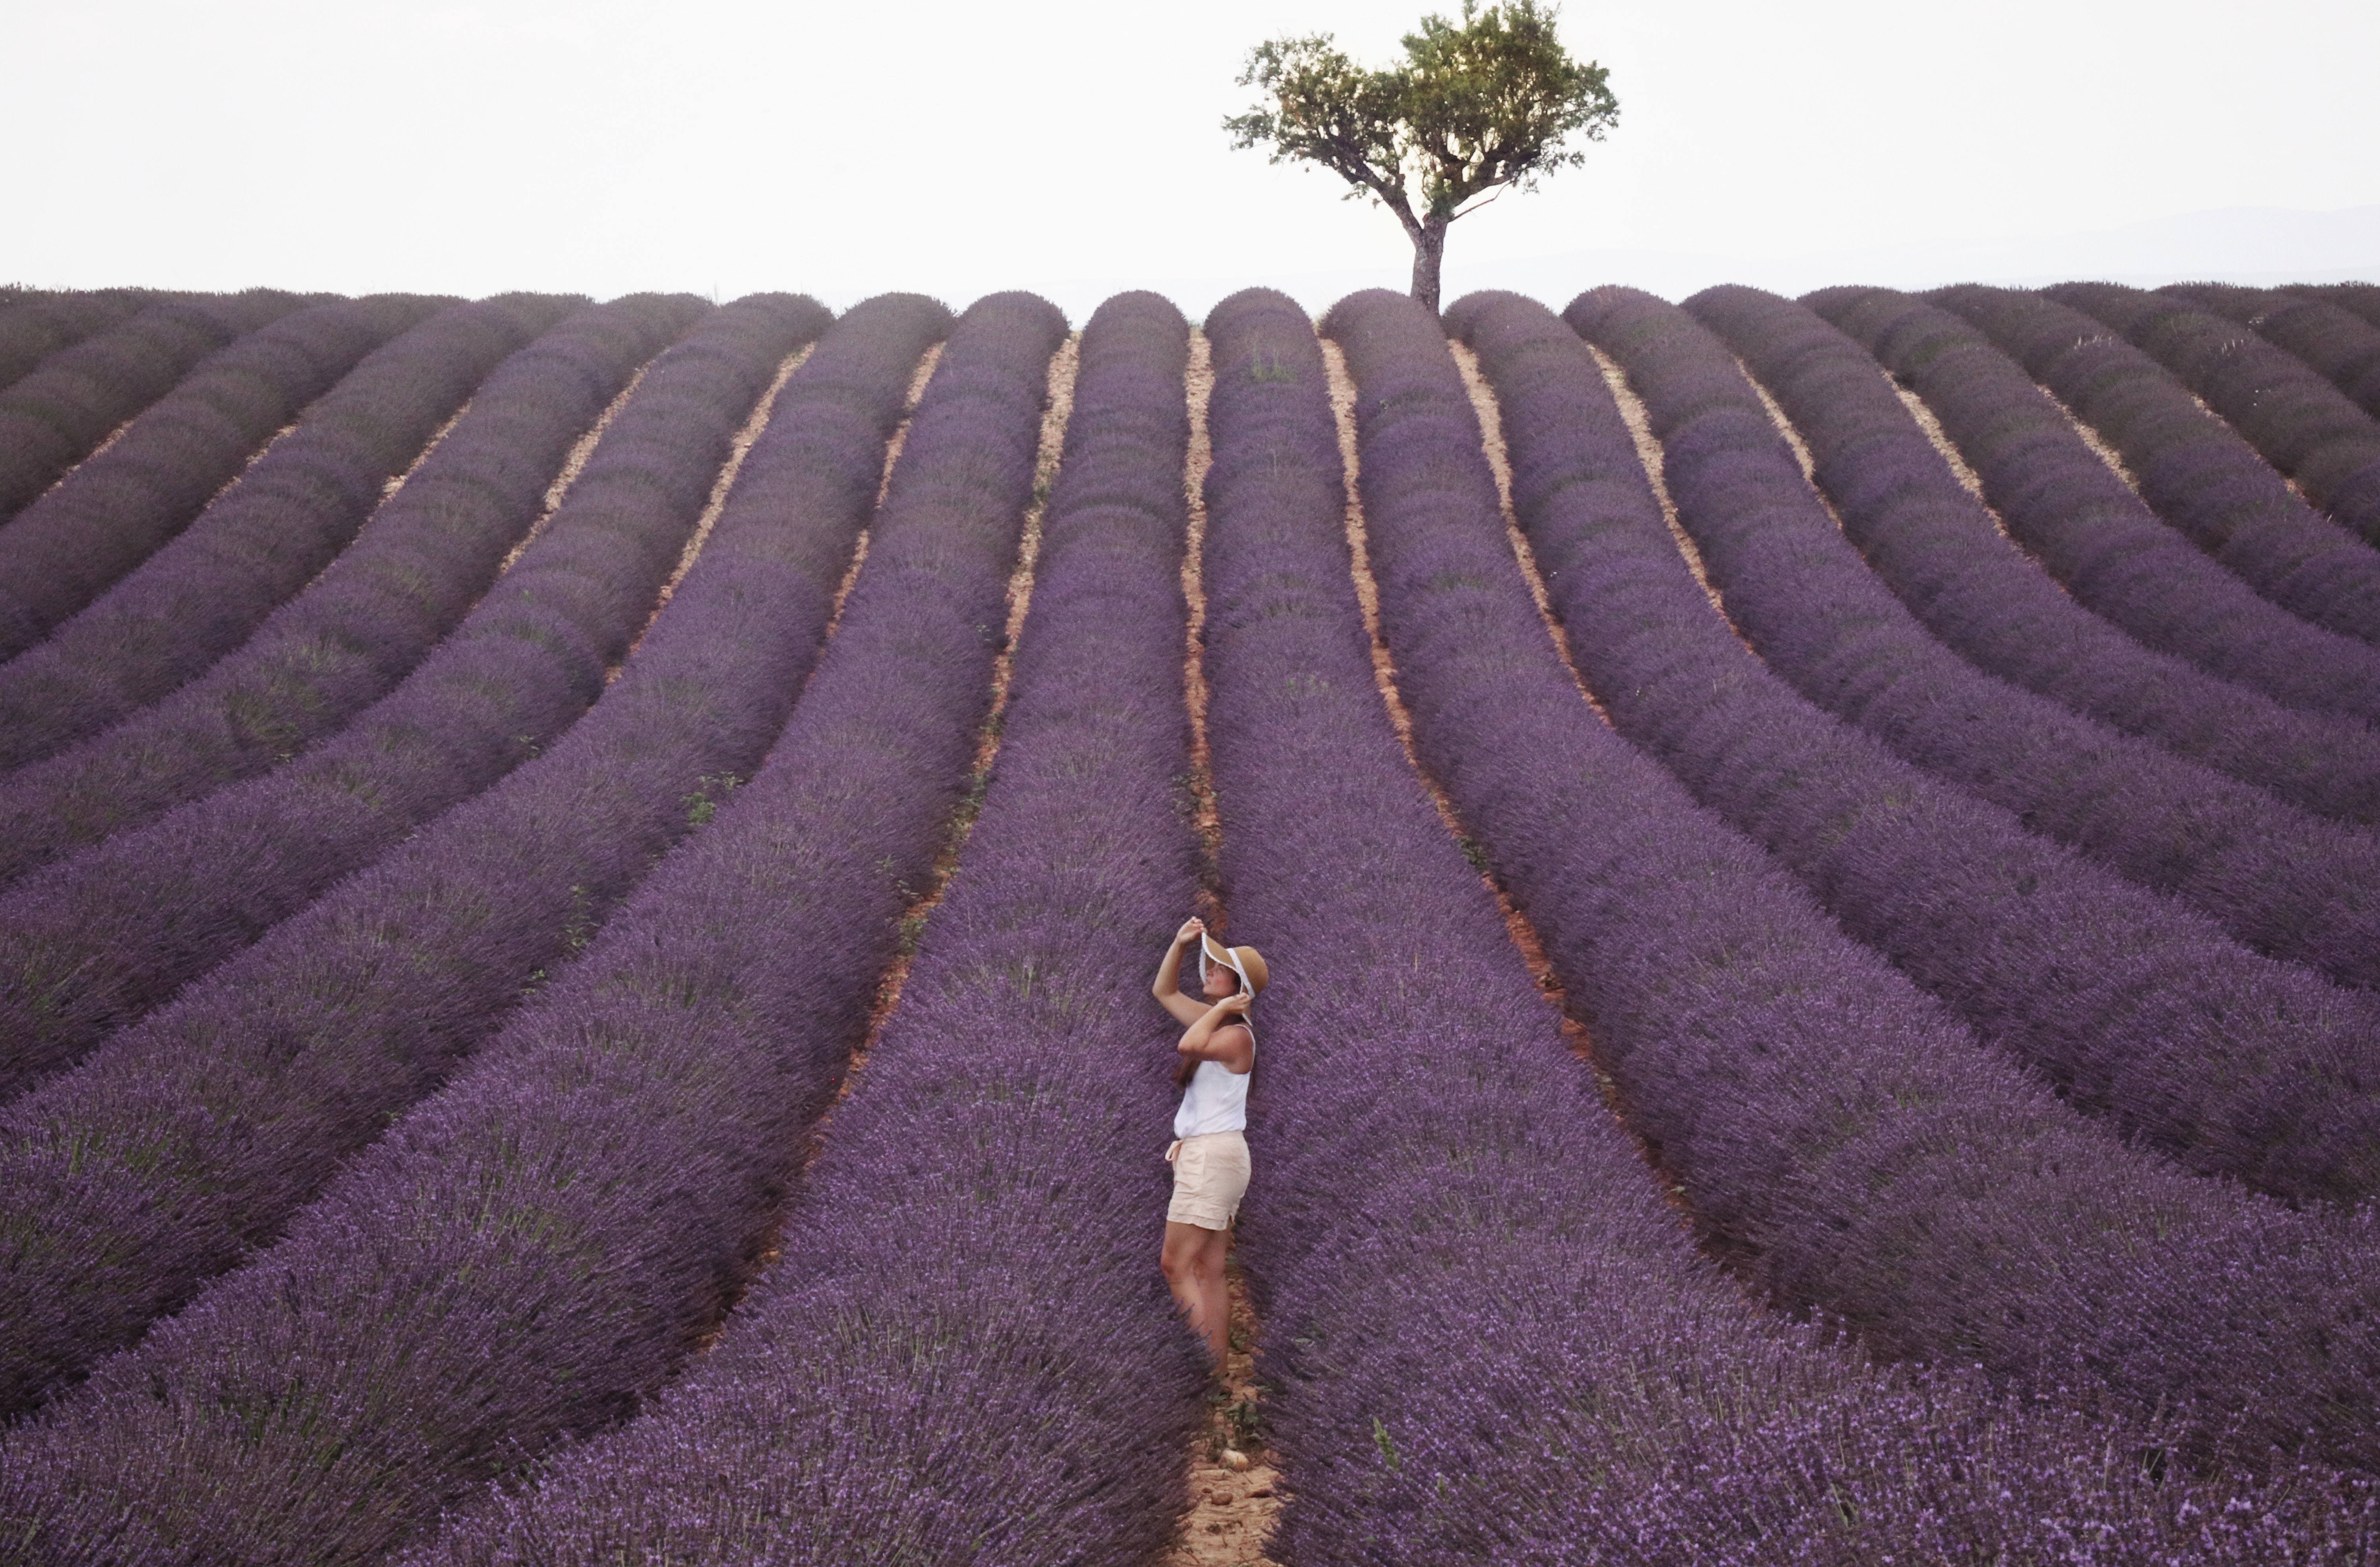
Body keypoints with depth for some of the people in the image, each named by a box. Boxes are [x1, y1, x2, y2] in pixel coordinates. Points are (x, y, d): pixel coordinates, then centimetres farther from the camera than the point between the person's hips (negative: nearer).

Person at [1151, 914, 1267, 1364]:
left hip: (1215, 1154, -9)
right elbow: (1164, 992, 25)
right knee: (1209, 1273, 8)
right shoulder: (1213, 1022, 13)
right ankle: (1219, 1370, 9)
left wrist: (1220, 1008, -18)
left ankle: (1208, 1371, -10)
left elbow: (1190, 1045, -34)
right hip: (1203, 1153, 9)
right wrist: (1179, 944, 12)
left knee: (1176, 1265, -9)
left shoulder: (1237, 1034, -14)